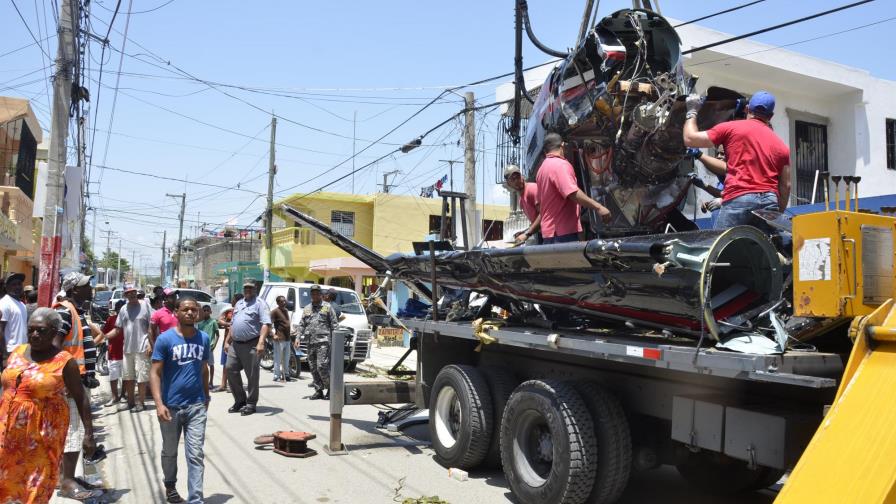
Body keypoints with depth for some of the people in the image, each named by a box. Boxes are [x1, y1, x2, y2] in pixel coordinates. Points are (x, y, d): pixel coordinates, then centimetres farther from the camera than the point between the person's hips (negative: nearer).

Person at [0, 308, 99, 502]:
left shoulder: (64, 362, -13)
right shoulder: (17, 352, 4)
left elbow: (81, 399, -10)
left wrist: (89, 433, -13)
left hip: (43, 433, -5)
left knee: (36, 488, 5)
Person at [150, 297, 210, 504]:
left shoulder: (204, 338, 3)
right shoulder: (165, 339, -9)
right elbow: (155, 373, -11)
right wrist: (159, 404, -20)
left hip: (196, 406, 2)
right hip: (171, 406, -1)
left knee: (196, 455, -1)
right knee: (170, 452, 19)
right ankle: (170, 485, 42)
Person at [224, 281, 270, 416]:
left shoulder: (259, 303, -5)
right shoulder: (238, 303, 20)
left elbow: (266, 324, -16)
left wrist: (261, 342, -26)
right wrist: (227, 341, 21)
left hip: (251, 345, -7)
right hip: (235, 344, 7)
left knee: (252, 375, -1)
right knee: (230, 369, 6)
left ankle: (251, 404, 9)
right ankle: (240, 400, 19)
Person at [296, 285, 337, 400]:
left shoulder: (327, 307, 4)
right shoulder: (306, 308, 17)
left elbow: (334, 324, 2)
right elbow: (301, 324, 17)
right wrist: (298, 337, 4)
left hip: (323, 341, -5)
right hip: (310, 342, 5)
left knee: (322, 366, -13)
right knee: (313, 368, 6)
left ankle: (330, 387, 4)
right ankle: (319, 391, 14)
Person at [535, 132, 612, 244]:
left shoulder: (542, 168, 17)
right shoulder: (560, 164, -12)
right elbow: (573, 193, -25)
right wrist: (598, 207, -26)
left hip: (550, 230, 10)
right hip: (563, 231, -10)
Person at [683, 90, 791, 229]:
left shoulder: (731, 128, 7)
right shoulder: (782, 145, 19)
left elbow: (690, 139, 10)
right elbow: (786, 186, 15)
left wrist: (692, 111, 25)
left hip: (739, 200, -5)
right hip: (770, 201, 5)